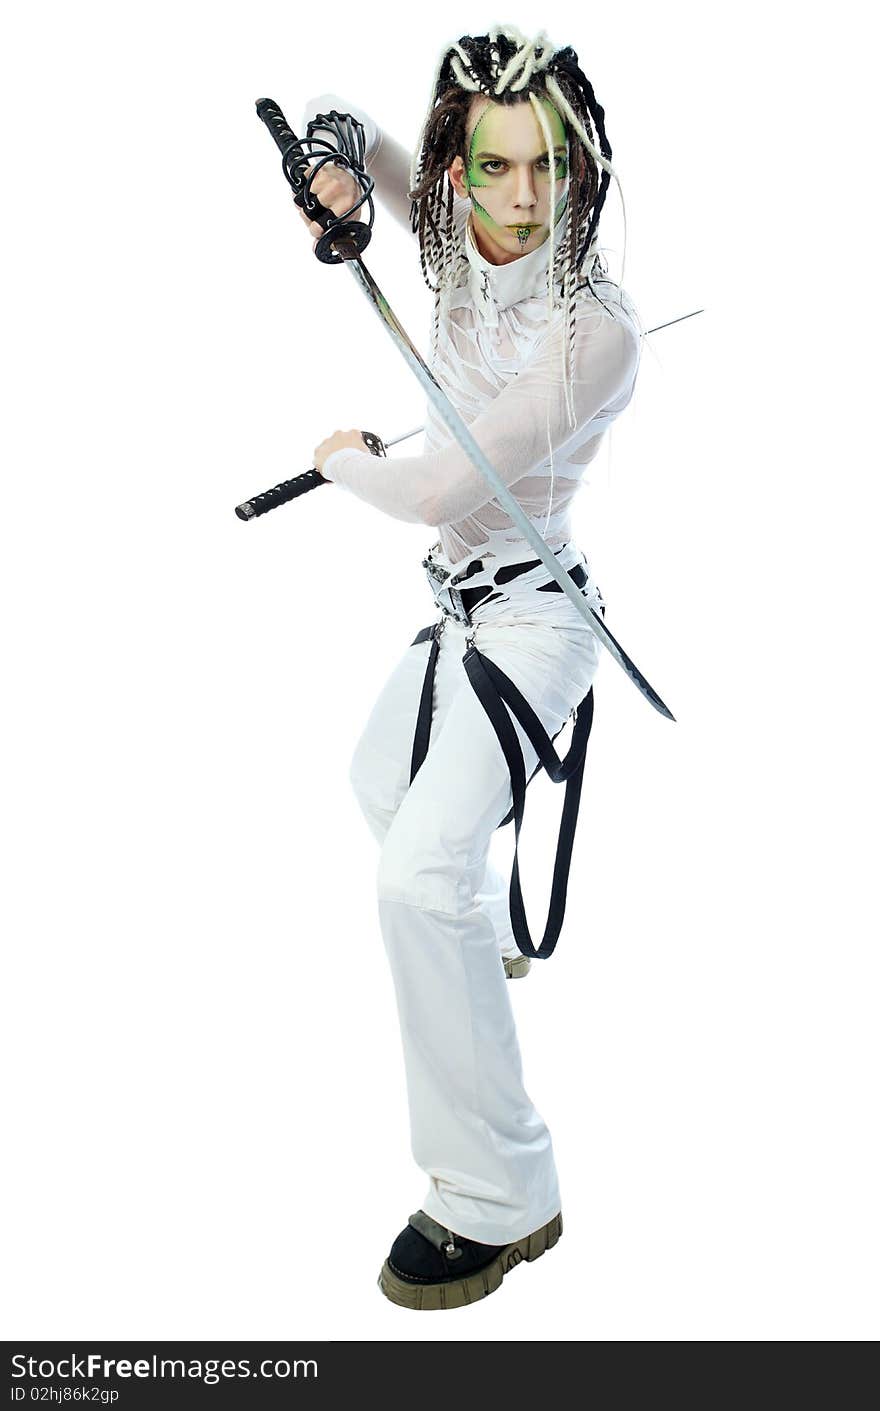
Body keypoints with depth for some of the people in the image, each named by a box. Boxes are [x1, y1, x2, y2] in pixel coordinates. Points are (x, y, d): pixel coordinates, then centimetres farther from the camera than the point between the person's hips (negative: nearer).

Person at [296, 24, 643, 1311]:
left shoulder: (593, 329, -25)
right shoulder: (468, 251, -3)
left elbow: (438, 491, -25)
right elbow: (348, 130, 16)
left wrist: (347, 462, -5)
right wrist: (337, 154, -8)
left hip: (526, 614, -9)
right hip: (463, 602, 9)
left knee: (421, 872, -26)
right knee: (381, 779, 32)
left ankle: (501, 1198, -17)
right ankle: (488, 942, 60)